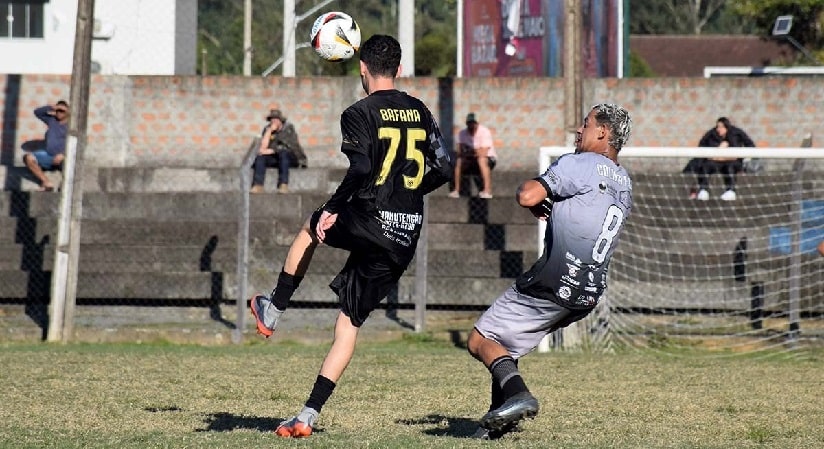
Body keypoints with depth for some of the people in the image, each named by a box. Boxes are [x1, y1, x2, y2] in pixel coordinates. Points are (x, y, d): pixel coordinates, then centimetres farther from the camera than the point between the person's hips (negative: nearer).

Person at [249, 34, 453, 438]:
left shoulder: (359, 114, -7)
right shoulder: (420, 112, 11)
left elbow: (361, 170, -20)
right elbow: (444, 169, 11)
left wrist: (332, 209, -10)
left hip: (368, 224, -5)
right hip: (405, 241, 5)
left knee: (310, 230, 31)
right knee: (349, 322, 9)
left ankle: (273, 311, 37)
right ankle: (308, 415, 4)